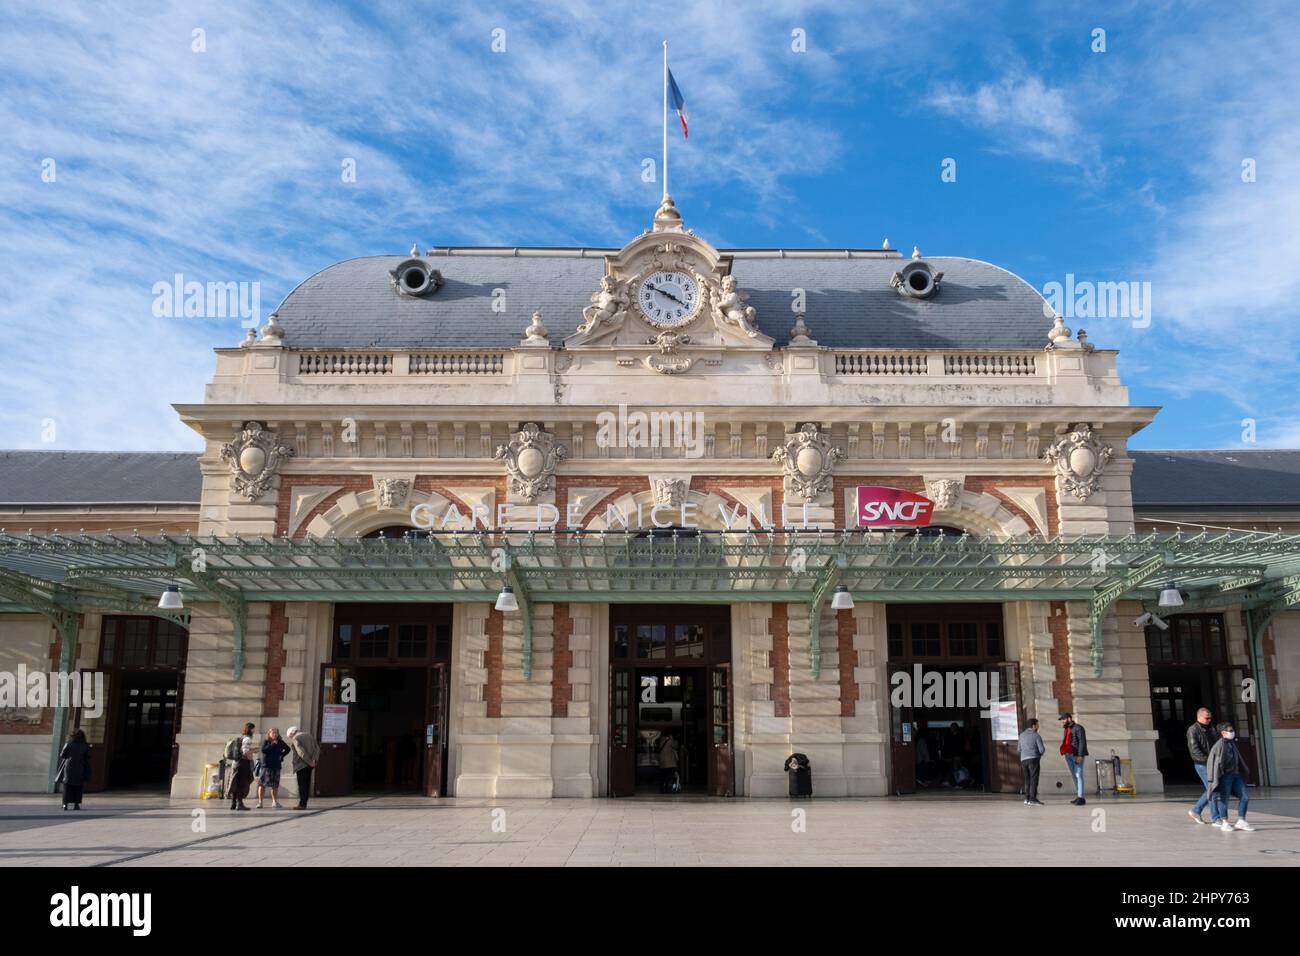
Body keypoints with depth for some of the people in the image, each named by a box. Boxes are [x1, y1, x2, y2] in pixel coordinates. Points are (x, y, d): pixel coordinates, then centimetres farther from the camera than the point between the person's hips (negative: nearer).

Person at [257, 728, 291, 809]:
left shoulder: (280, 742, 8)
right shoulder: (265, 742, 1)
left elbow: (287, 749, 21)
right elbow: (263, 750, -16)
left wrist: (282, 755, 8)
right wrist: (272, 744, -16)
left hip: (276, 766, 2)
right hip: (265, 766, -2)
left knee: (275, 786, 4)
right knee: (262, 784, -5)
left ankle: (275, 802, 13)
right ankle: (260, 802, 0)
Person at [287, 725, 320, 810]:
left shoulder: (295, 739, -6)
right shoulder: (309, 735, 15)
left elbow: (301, 752, -19)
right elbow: (317, 748, 7)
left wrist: (309, 762, -16)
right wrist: (314, 760, -3)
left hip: (301, 765, -7)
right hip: (310, 765, 7)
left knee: (302, 785, -3)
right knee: (307, 784, 11)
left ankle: (302, 804, -4)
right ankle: (304, 803, 13)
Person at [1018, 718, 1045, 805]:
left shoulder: (1022, 735, 14)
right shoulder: (1036, 736, -4)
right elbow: (1042, 749, -9)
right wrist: (1042, 752, 15)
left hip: (1024, 760, 6)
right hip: (1033, 759, -6)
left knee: (1028, 779, 13)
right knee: (1034, 779, -5)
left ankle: (1027, 799, 7)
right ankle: (1033, 799, -10)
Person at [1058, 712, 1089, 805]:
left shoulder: (1078, 728, -7)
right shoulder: (1067, 729, 18)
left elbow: (1082, 742, -14)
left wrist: (1080, 755, -20)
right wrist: (1066, 755, 15)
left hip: (1077, 755, -8)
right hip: (1068, 755, 8)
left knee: (1078, 775, -11)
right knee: (1074, 776, 8)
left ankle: (1081, 798, -13)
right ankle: (1078, 797, 11)